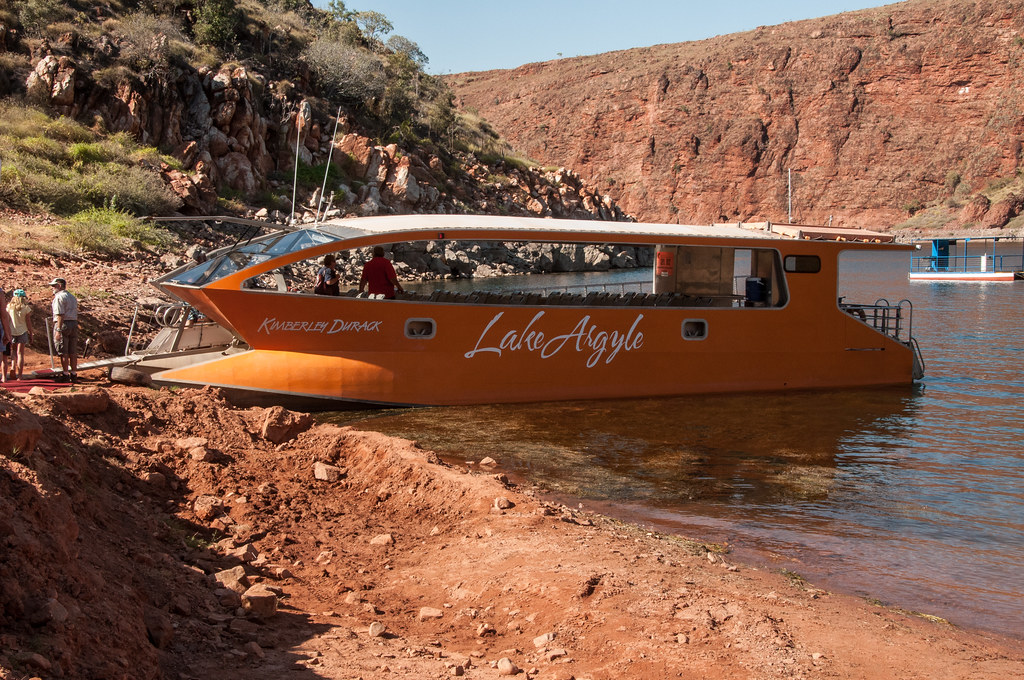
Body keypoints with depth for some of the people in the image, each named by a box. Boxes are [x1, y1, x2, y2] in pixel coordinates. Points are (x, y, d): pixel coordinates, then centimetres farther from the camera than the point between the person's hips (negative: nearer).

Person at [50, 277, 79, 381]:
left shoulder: (59, 297, -9)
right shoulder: (72, 297, 18)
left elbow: (60, 315, -17)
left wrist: (58, 330, -20)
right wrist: (75, 328, 17)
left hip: (63, 324, -8)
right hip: (74, 323, 8)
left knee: (63, 352, -3)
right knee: (73, 352, 10)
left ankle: (65, 374, -1)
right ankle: (74, 374, 13)